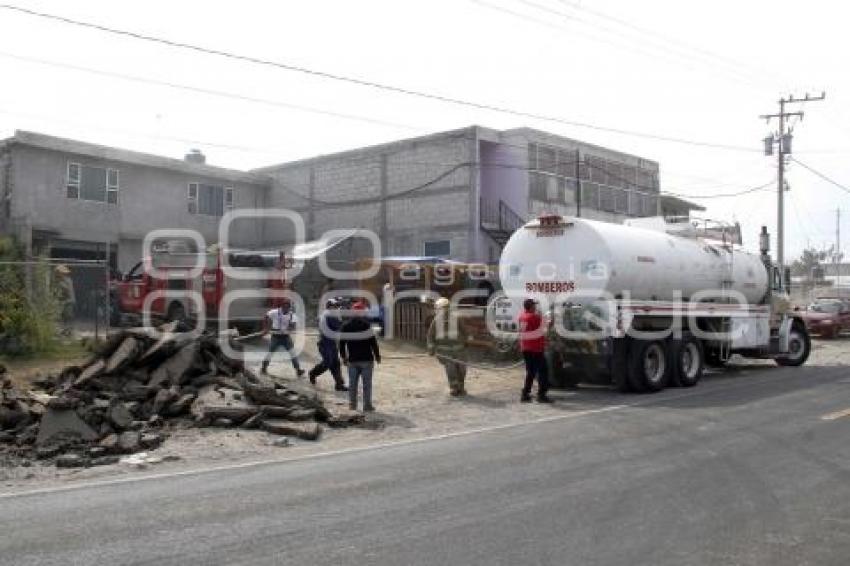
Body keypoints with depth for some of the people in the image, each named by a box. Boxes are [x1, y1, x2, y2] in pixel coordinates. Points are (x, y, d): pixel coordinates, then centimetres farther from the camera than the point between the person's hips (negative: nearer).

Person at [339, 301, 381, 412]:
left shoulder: (345, 326, 4)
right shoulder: (366, 325, -10)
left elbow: (342, 343, 7)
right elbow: (373, 342, -10)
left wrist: (344, 357, 18)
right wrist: (377, 355, 0)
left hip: (352, 360, 4)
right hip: (366, 359, -4)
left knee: (352, 383, 12)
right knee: (367, 383, 2)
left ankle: (352, 404, 15)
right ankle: (367, 405, 2)